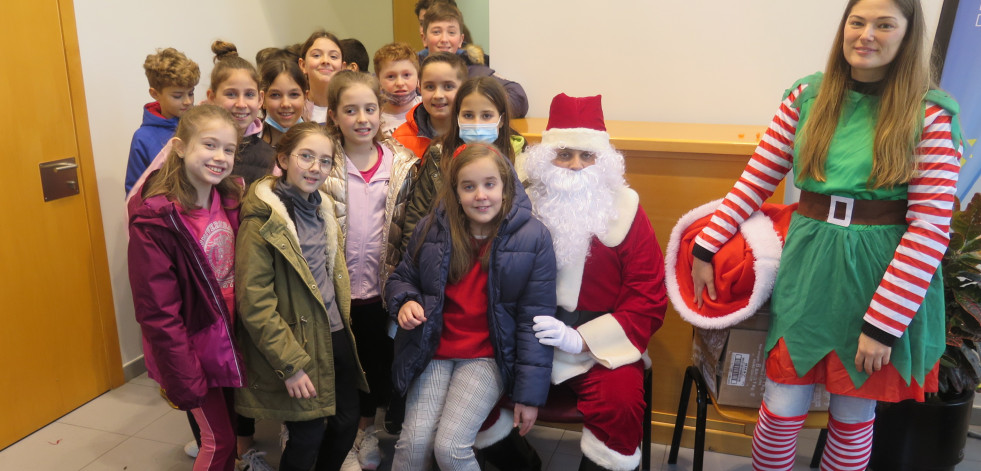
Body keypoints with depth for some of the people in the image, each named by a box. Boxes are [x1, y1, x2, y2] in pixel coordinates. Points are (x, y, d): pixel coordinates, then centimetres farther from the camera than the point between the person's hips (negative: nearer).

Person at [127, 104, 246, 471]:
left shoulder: (230, 199, -3)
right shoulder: (154, 219, -22)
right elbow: (158, 311, -20)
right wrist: (185, 381, -18)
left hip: (232, 339, 6)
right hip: (194, 346, -6)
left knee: (233, 426, 20)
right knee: (218, 440, 8)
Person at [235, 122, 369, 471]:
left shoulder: (322, 207, 7)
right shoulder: (262, 218, -16)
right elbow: (254, 302, -18)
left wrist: (345, 323, 15)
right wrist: (290, 364, -18)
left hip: (336, 335, 7)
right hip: (299, 344, -7)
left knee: (347, 422, 14)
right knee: (307, 436, 3)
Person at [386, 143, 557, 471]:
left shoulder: (532, 238, -9)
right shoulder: (432, 229, -1)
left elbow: (535, 320, -8)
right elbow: (401, 278, 15)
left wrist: (530, 394, -9)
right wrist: (405, 302, -10)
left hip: (488, 358, -3)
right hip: (433, 352, 3)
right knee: (414, 441, -13)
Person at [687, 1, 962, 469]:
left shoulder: (931, 113, -6)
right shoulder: (808, 96, 2)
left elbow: (930, 224, -10)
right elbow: (757, 178, 4)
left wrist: (882, 323, -15)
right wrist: (705, 247, 0)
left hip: (882, 278, -1)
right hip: (808, 268, 2)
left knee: (853, 417, 12)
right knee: (781, 410, 7)